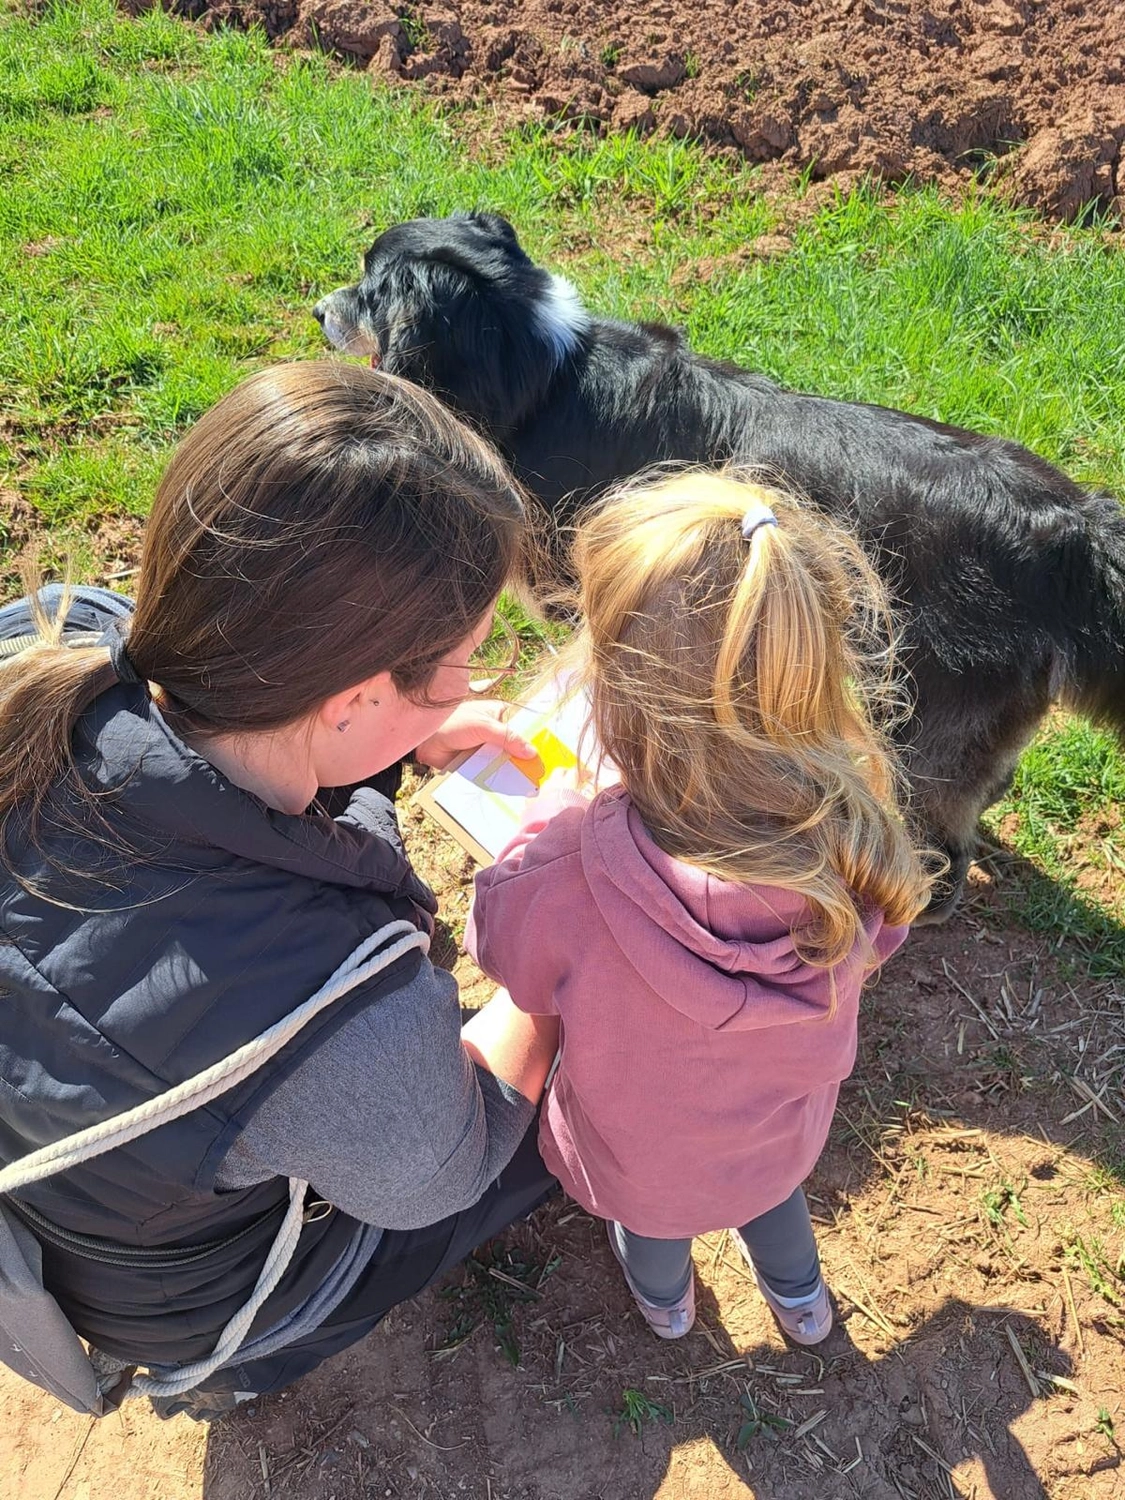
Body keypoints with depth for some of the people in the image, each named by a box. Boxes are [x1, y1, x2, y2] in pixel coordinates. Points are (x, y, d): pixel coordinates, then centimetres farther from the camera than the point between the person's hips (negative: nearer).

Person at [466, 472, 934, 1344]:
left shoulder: (566, 880, -46)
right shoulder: (856, 841, -36)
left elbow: (502, 943, -20)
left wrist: (556, 812, -8)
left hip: (639, 1160, -1)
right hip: (784, 1136, 2)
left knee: (649, 1216, 36)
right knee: (770, 1184, 38)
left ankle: (665, 1300, 69)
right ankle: (801, 1300, 67)